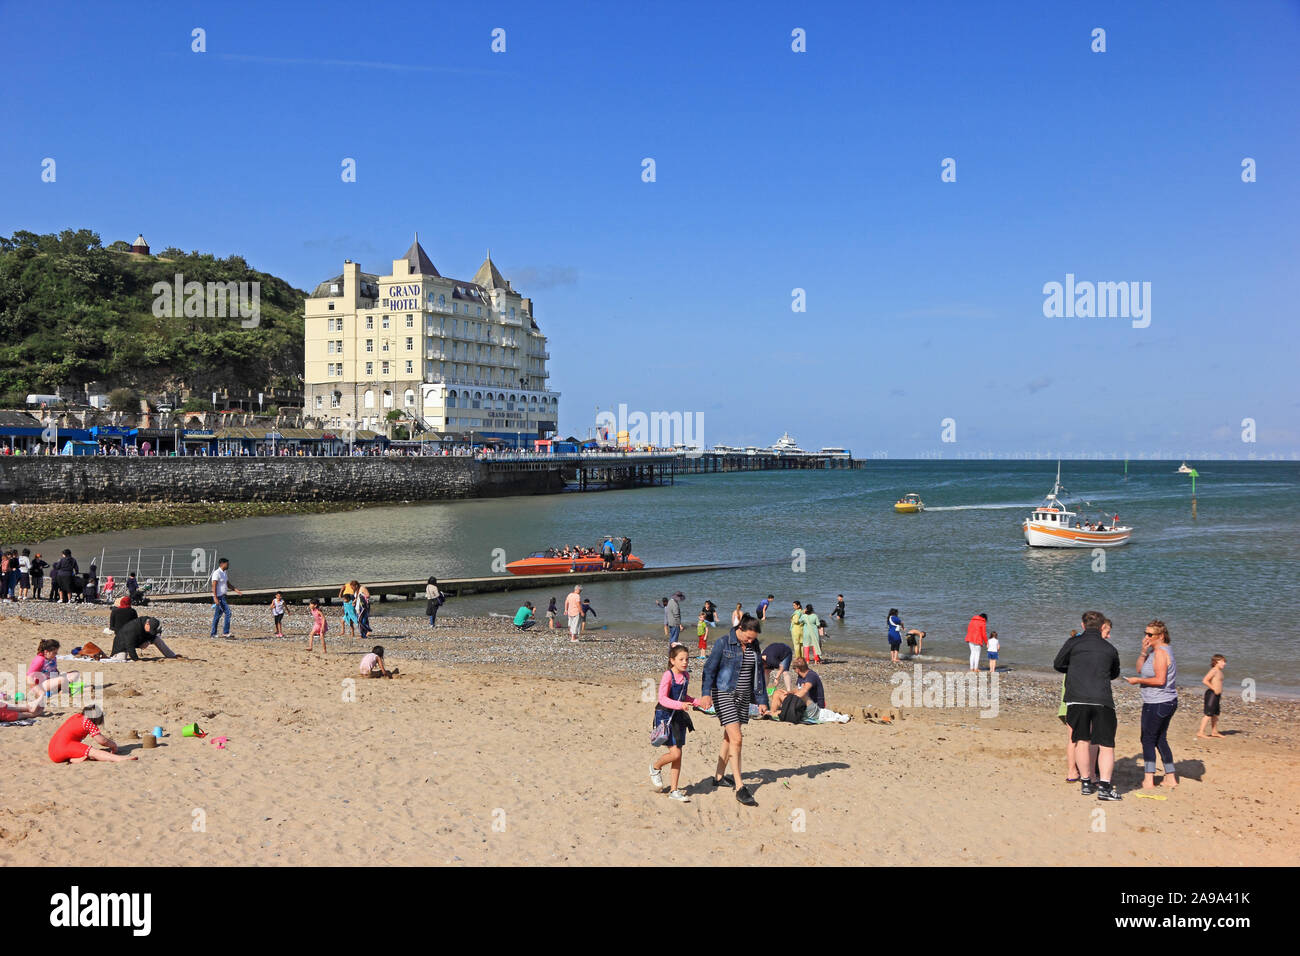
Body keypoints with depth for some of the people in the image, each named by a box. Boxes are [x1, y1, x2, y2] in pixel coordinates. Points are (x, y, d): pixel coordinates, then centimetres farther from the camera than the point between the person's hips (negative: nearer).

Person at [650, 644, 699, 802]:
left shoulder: (686, 676, 7)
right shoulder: (668, 675, -16)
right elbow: (662, 698, -24)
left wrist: (699, 702, 10)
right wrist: (679, 705, -37)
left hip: (679, 717, 7)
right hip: (665, 716, -7)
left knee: (678, 755, 7)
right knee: (674, 753, -12)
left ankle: (674, 790, 15)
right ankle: (655, 767, 19)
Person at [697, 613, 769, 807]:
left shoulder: (754, 647, 6)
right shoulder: (723, 644, -11)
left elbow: (758, 675, 13)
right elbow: (709, 669, -13)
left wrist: (762, 701, 12)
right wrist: (706, 694, -25)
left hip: (743, 696, 6)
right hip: (724, 694, -6)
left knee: (729, 737, 14)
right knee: (736, 739, -13)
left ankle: (718, 776, 30)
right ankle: (740, 788, -12)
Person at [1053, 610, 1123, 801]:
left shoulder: (1073, 643, 5)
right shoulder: (1110, 648, 12)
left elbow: (1058, 665, 15)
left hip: (1077, 699, 0)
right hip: (1103, 700, 0)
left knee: (1082, 740, 12)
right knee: (1106, 745, 4)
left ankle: (1086, 783, 16)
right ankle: (1105, 786, -7)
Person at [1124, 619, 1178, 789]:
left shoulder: (1160, 652, -17)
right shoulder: (1161, 650, 14)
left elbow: (1160, 680, -24)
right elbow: (1140, 669, 13)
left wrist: (1138, 681, -14)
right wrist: (1144, 651, -2)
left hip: (1157, 704, -10)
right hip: (1168, 702, 10)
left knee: (1148, 739, -5)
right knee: (1160, 740, 16)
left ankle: (1149, 780, -7)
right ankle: (1171, 777, 21)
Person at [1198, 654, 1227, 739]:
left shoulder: (1220, 671, 15)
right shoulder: (1214, 671, -14)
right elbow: (1205, 680, -23)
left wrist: (1220, 694, 21)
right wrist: (1214, 689, -20)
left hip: (1216, 695, 10)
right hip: (1211, 694, -10)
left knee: (1215, 714, 16)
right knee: (1208, 714, -10)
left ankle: (1214, 732, 25)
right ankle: (1201, 732, -9)